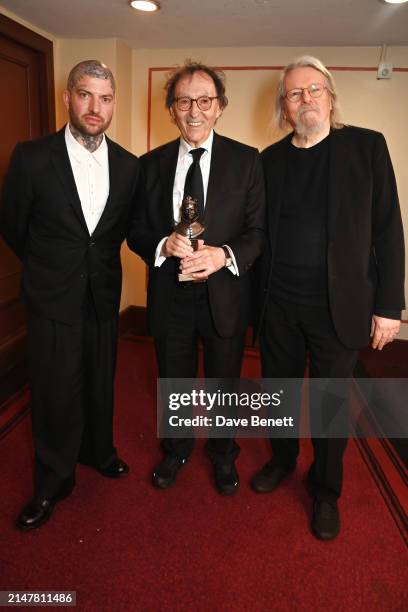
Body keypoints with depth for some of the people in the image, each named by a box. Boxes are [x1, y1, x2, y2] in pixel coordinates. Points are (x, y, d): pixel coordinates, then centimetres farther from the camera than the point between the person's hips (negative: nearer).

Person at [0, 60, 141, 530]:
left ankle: (98, 451, 42)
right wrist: (47, 265, 12)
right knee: (55, 392, 6)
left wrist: (98, 259, 13)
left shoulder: (128, 165, 0)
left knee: (100, 381, 16)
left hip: (104, 293, 3)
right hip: (52, 296, -2)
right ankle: (53, 482, 28)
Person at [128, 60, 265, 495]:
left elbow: (259, 231, -6)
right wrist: (164, 245, -19)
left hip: (225, 295, -1)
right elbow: (137, 232, 3)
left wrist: (224, 255, -24)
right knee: (173, 383, 20)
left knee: (224, 383, 18)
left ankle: (223, 454, 46)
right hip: (170, 296, 2)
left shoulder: (246, 160, -4)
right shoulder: (151, 164, 2)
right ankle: (175, 450, 48)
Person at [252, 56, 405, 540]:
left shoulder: (367, 146, -1)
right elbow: (261, 232, 8)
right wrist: (258, 296, 3)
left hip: (337, 305, -2)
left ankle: (325, 490, 33)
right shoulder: (271, 159, 7)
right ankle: (282, 459, 43)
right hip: (278, 304, 3)